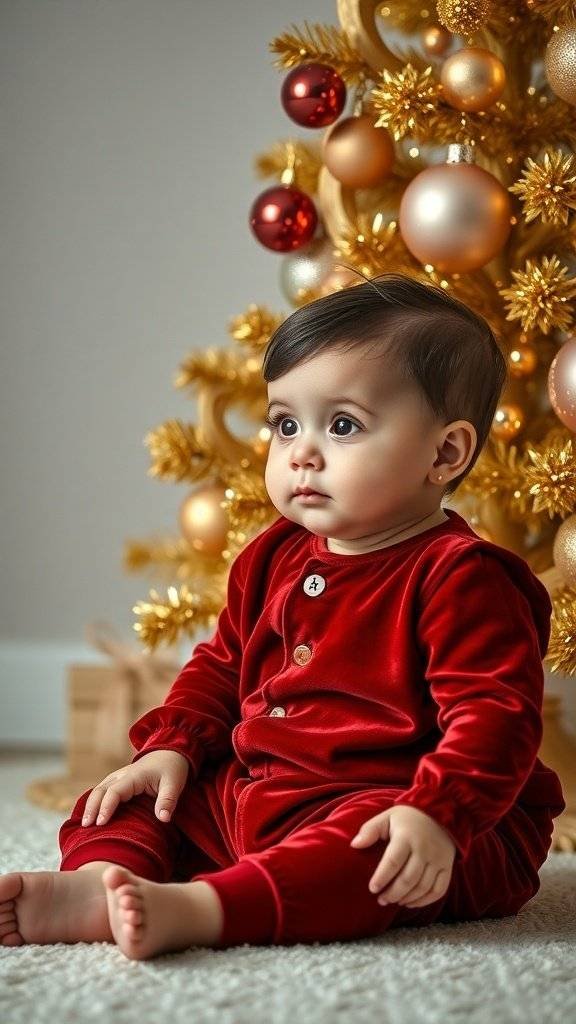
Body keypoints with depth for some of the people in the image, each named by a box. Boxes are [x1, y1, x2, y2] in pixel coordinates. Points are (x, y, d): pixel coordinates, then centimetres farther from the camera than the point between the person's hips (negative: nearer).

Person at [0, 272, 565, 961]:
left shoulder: (458, 578, -14)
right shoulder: (274, 560, 11)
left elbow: (495, 714, -22)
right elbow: (221, 665, 23)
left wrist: (435, 815, -36)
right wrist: (170, 748, 6)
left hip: (381, 810, -8)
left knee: (353, 852, -39)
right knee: (141, 798, 1)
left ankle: (197, 909, -55)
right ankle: (102, 879, -28)